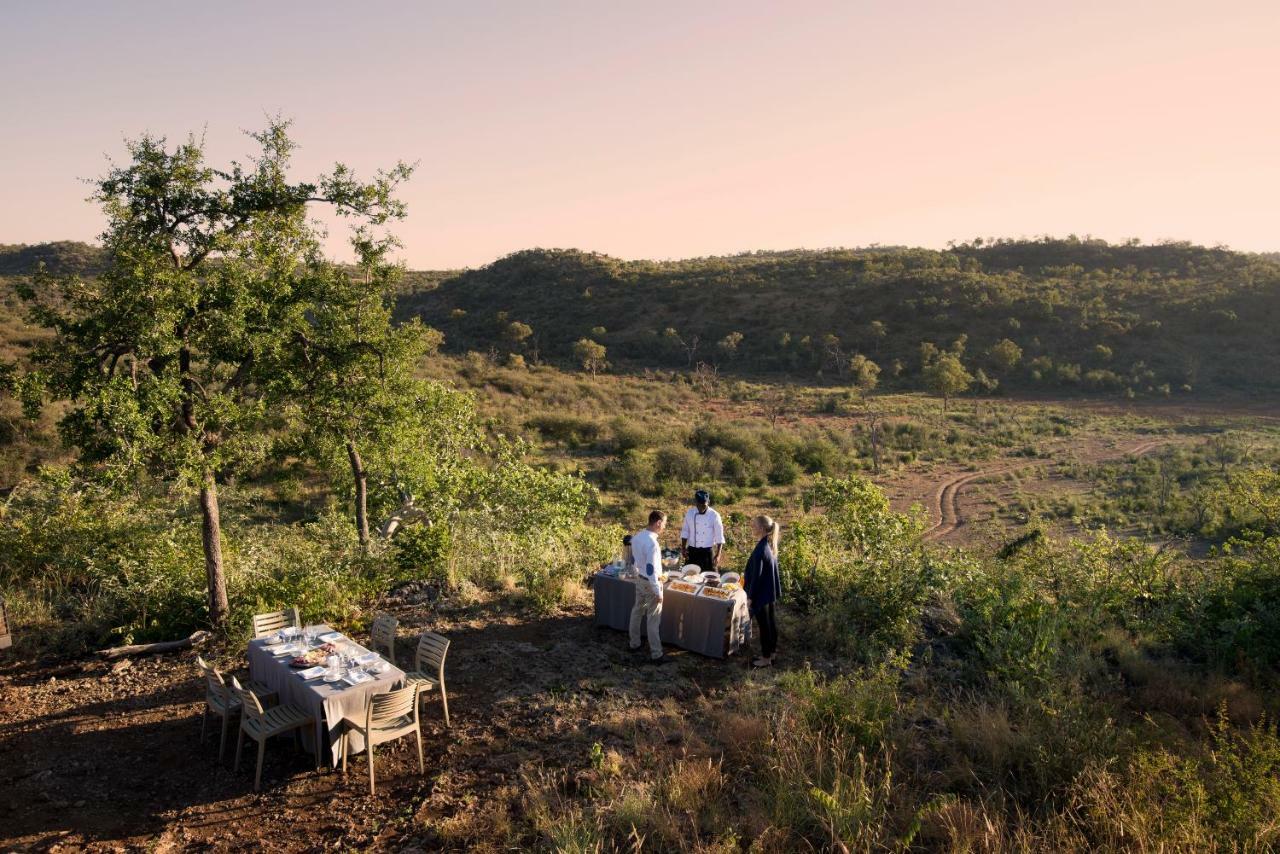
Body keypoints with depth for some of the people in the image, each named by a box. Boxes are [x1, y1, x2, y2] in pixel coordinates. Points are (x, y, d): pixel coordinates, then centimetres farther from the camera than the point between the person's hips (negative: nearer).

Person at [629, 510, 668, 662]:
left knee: (637, 611, 22)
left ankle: (634, 644, 37)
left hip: (639, 579, 8)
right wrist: (657, 592, -21)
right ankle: (656, 654, 14)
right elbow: (651, 570, -29)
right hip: (650, 583, -8)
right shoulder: (652, 543, -30)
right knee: (653, 619, 3)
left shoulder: (637, 536, -3)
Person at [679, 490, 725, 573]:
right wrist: (683, 548, -3)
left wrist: (718, 555, -12)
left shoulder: (714, 516, -10)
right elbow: (685, 532, 6)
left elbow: (719, 538, -7)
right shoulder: (689, 513, -3)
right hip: (692, 551, 2)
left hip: (708, 552, -2)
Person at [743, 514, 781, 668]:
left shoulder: (760, 550, -25)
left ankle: (766, 658, 15)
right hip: (771, 592, 9)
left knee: (764, 625, 3)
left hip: (761, 594, -9)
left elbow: (756, 576, -22)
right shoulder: (771, 545, 3)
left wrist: (750, 597, -15)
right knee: (771, 622, 17)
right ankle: (771, 653, 30)